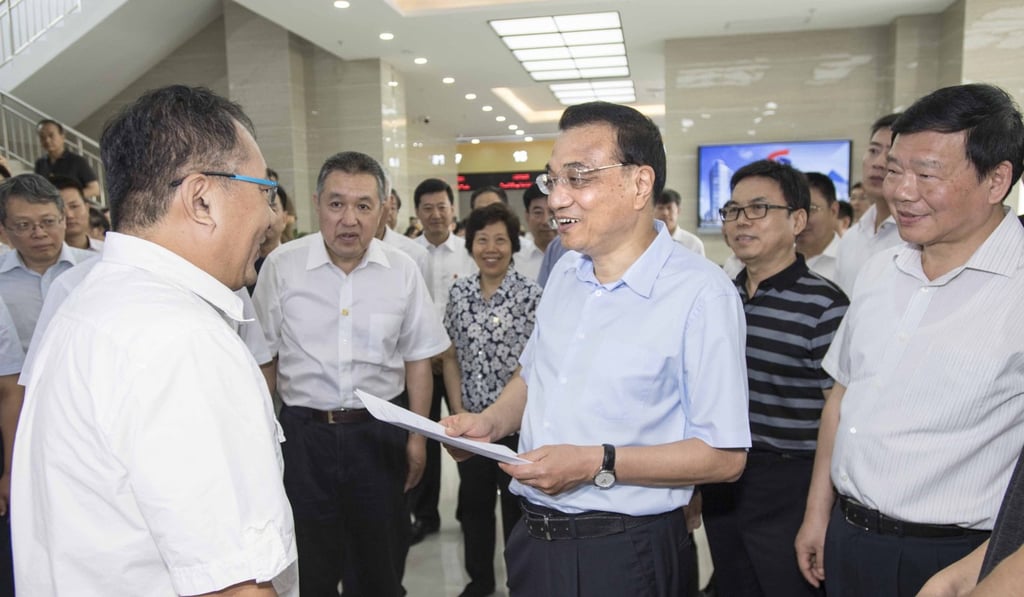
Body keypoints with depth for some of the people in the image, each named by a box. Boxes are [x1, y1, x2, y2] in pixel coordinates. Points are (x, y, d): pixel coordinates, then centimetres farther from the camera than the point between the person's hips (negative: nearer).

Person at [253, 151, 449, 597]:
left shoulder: (401, 271, -3)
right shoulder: (282, 266, -5)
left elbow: (417, 359, 3)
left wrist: (417, 437, 2)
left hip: (379, 431, 1)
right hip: (303, 431, 0)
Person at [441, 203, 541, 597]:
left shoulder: (531, 295, -11)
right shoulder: (459, 292, 2)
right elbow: (451, 357, 7)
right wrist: (458, 412, 1)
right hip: (469, 423, 4)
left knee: (517, 505, 11)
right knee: (473, 502, 17)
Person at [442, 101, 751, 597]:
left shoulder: (700, 293, -18)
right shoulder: (566, 271, 3)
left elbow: (724, 456, -18)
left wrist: (596, 463, -23)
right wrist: (491, 422, -1)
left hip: (620, 554, -6)